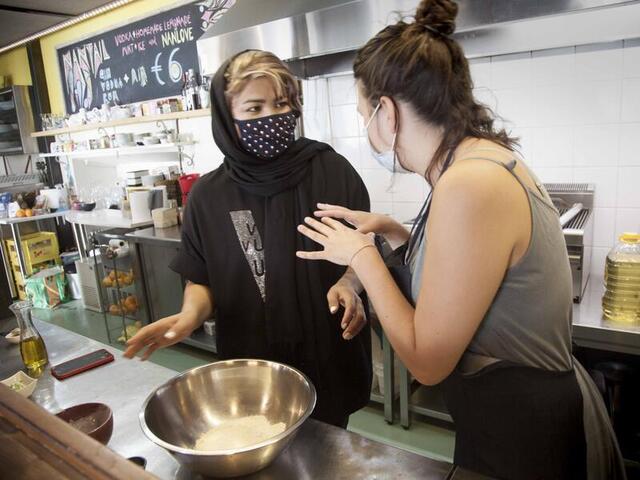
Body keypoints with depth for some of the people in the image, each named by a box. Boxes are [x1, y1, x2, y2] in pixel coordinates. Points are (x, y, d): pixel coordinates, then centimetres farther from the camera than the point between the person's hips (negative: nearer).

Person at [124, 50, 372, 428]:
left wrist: (349, 284, -21)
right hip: (252, 363, 1)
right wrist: (190, 315, -17)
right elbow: (201, 279, 3)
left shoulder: (331, 169, -10)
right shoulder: (209, 195, -6)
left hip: (331, 355, 0)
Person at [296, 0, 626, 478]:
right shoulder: (484, 157, -1)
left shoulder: (470, 185, -30)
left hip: (526, 436, -8)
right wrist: (389, 231, 3)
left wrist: (361, 255, -14)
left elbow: (427, 360, -23)